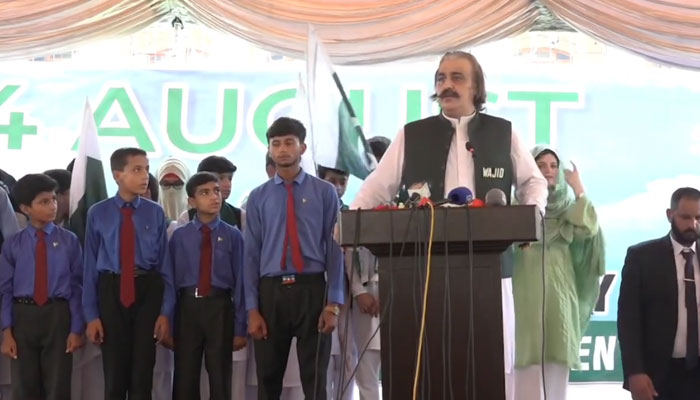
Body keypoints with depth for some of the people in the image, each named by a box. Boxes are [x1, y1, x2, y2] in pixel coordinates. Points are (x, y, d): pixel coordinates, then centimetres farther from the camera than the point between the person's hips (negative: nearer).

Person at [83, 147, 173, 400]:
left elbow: (165, 264, 0)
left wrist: (165, 311, -4)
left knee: (142, 374, 9)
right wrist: (91, 314, -3)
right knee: (114, 374, 9)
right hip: (111, 291, 0)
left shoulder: (156, 213, -1)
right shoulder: (98, 213, -2)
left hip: (148, 290, 0)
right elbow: (90, 266, -1)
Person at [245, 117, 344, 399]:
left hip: (312, 290, -2)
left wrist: (333, 303, -8)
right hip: (271, 291, 2)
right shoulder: (258, 197, 6)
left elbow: (334, 248, -2)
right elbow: (251, 254, 4)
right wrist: (252, 309, -1)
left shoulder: (324, 192, 2)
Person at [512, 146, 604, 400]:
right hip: (528, 292, -2)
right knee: (529, 357, -7)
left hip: (559, 293, 2)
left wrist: (578, 189, -1)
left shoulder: (568, 209, 15)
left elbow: (588, 229, -6)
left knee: (557, 359, 2)